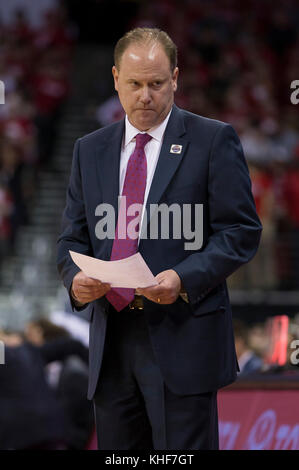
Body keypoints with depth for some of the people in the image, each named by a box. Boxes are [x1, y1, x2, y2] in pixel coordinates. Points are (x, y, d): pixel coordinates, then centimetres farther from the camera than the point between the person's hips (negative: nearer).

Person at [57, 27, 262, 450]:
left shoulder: (213, 141, 1)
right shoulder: (90, 150, 15)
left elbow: (242, 231, -3)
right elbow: (73, 237, 16)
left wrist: (184, 278, -18)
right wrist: (76, 279, -7)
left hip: (183, 339, -5)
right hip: (111, 342, 5)